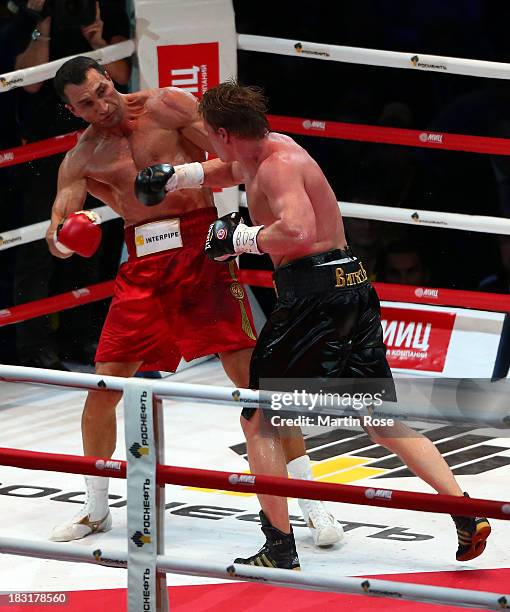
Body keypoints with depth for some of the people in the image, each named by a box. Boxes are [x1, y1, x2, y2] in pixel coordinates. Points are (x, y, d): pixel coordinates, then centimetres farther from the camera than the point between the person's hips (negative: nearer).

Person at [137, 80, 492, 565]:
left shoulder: (278, 165, -12)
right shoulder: (266, 150, 17)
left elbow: (298, 232, -29)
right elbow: (230, 170, 40)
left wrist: (240, 238, -15)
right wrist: (175, 177, 26)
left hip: (314, 292, -10)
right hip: (352, 287, 10)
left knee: (258, 419, 2)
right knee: (381, 421, 10)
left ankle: (279, 547, 1)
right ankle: (466, 512, -2)